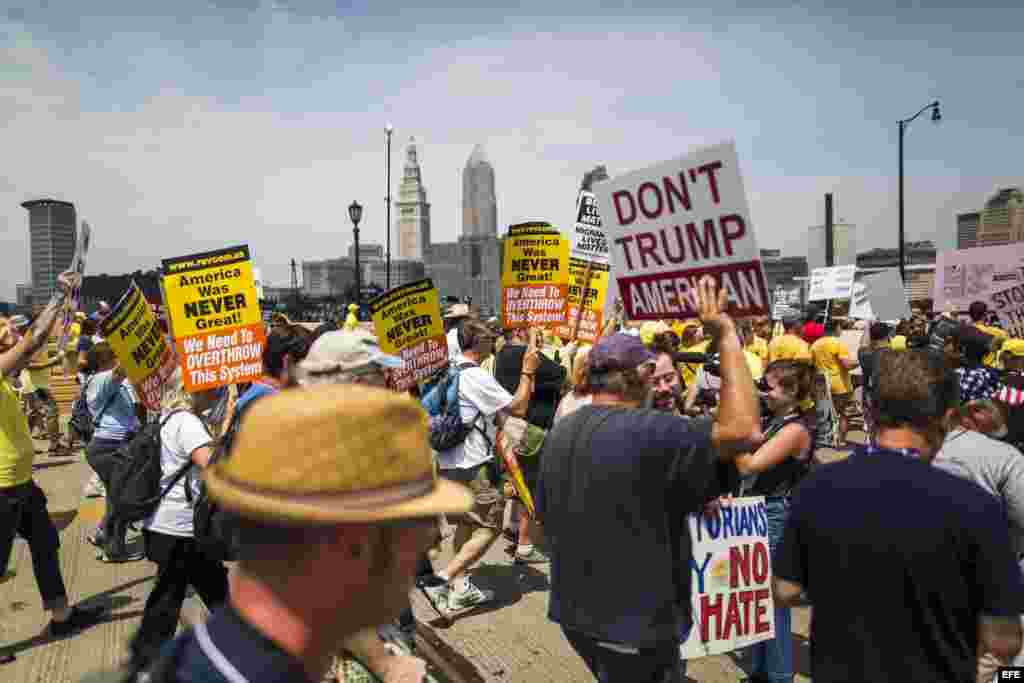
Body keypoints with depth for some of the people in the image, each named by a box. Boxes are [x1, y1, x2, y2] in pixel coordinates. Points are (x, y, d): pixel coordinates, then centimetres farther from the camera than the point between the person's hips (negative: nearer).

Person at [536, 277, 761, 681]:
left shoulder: (559, 434, 1)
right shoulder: (648, 432, -25)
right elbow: (744, 430, -31)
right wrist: (726, 337, -23)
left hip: (575, 611, 8)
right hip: (633, 622, -7)